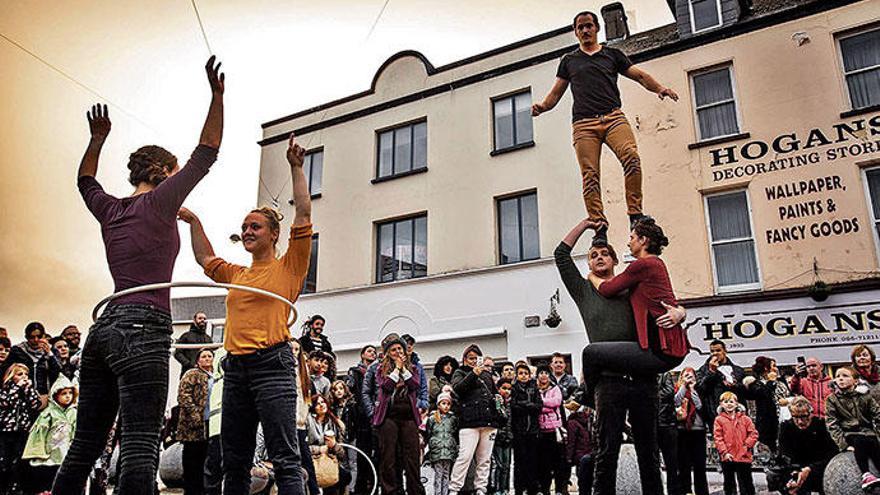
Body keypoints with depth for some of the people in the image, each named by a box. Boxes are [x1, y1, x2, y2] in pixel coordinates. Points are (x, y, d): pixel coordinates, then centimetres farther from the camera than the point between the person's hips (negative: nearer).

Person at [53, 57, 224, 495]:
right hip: (143, 329, -8)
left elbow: (85, 180, 39)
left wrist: (98, 138, 44)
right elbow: (206, 153, -1)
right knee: (140, 450, -13)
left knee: (83, 448, 11)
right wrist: (217, 96, 3)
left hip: (104, 327, 8)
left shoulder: (111, 210, 17)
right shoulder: (159, 202, -1)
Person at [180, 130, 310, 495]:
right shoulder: (237, 275, 20)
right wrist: (193, 221, 30)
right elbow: (206, 258, 35)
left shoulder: (288, 268, 2)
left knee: (285, 458, -7)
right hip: (235, 367, 7)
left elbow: (304, 214, -5)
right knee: (235, 461, 13)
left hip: (272, 363, -7)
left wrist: (296, 168, -6)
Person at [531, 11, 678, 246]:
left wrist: (659, 88, -1)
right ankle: (599, 227, -9)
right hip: (583, 124, 1)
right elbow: (556, 92, 21)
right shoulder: (569, 60, 24)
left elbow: (640, 76, 18)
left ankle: (635, 213, -19)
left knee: (631, 156, -27)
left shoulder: (613, 55, 22)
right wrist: (542, 106, -1)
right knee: (590, 175, -11)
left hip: (613, 117, 0)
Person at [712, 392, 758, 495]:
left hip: (743, 456, 0)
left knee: (746, 484, 9)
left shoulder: (744, 418, 3)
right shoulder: (719, 419, 0)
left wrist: (747, 445, -9)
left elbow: (754, 433, 2)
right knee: (729, 484, 11)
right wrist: (724, 452, -12)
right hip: (727, 457, 0)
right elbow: (717, 437, -5)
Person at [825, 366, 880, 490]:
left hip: (868, 432, 2)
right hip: (848, 435, -2)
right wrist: (844, 444, -14)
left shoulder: (865, 396, 10)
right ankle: (866, 474, -38)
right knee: (860, 440, -32)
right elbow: (832, 425, -3)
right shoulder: (832, 400, 5)